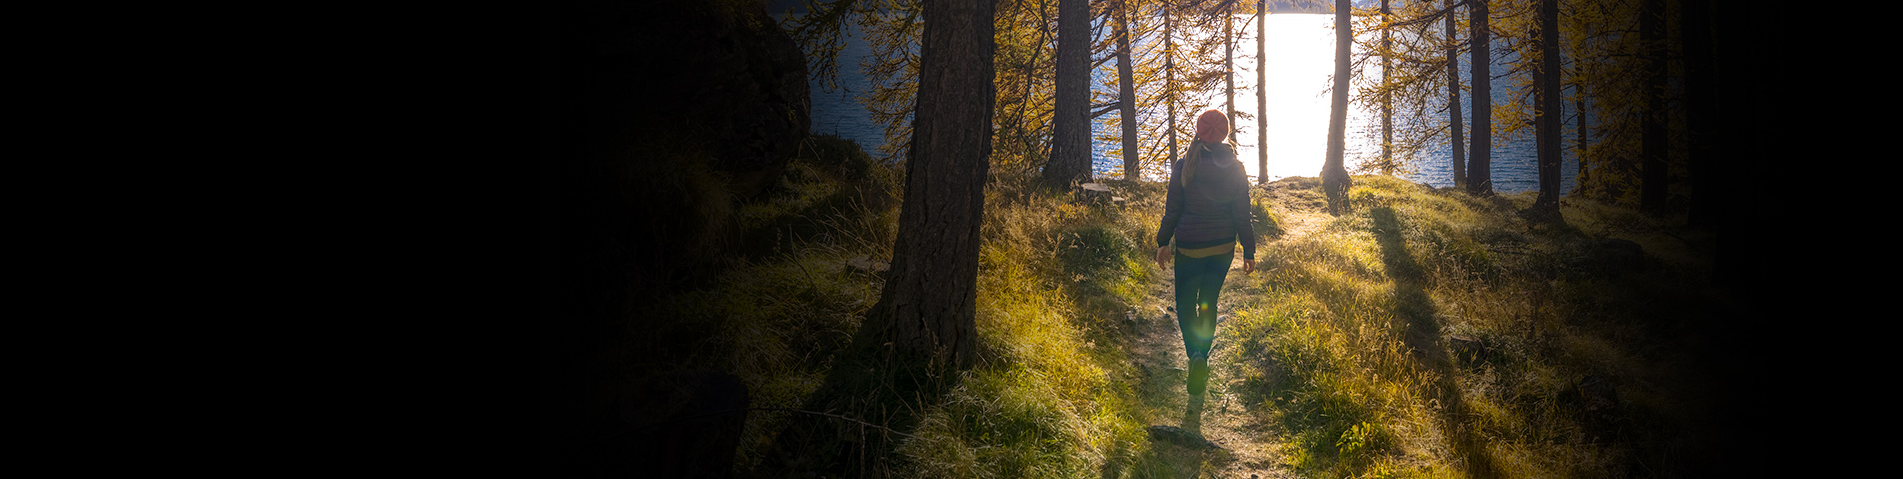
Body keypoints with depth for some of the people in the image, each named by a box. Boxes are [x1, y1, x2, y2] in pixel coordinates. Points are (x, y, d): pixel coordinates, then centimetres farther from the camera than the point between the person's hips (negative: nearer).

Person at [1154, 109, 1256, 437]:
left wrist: (1163, 242, 4)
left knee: (1185, 302, 10)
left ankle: (1196, 352, -16)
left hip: (1190, 247, -2)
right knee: (1209, 302, 15)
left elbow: (1172, 209, -6)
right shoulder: (1235, 169, -5)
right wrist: (1249, 251, 4)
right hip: (1223, 247, 2)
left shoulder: (1183, 166, -10)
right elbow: (1242, 214, -3)